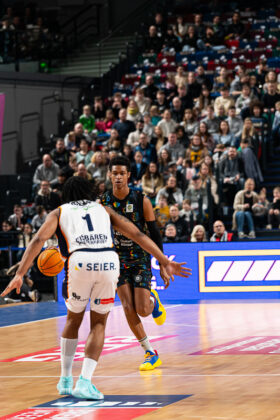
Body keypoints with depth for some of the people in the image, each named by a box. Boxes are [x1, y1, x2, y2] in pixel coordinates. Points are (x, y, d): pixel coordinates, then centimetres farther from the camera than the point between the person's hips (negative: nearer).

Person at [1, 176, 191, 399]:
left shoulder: (60, 212, 26)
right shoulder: (104, 209, 31)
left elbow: (39, 239, 8)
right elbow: (137, 234, 21)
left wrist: (20, 274, 3)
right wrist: (165, 262, 19)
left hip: (80, 261, -1)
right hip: (109, 261, 1)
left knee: (74, 319, 24)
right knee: (99, 323, 16)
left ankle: (65, 380, 27)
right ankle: (85, 382, 2)